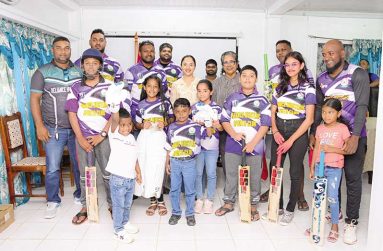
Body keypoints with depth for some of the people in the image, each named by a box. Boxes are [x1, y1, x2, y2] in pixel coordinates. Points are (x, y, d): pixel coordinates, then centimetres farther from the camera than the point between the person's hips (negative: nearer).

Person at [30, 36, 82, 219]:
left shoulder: (80, 71, 6)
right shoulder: (42, 72, 1)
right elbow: (34, 99, -1)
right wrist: (39, 125, -9)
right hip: (53, 129, -1)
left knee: (80, 165, 10)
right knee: (52, 168, 4)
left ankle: (81, 195, 28)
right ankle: (53, 201, 21)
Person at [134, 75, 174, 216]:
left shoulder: (165, 102, 4)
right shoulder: (141, 104, 9)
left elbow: (172, 118, 10)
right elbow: (137, 124, 13)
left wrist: (165, 123, -9)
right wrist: (143, 125, -8)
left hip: (159, 137, -2)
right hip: (144, 138, 2)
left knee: (158, 169, -6)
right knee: (146, 169, 3)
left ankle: (160, 201, 12)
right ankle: (153, 200, 19)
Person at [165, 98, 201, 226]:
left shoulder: (195, 126, -5)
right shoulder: (171, 127, 3)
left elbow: (198, 144, 5)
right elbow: (169, 147, 8)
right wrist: (167, 163, 8)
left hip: (189, 162, -2)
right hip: (174, 162, 2)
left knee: (190, 189, 9)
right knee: (174, 189, 11)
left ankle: (190, 213, 25)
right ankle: (176, 212, 28)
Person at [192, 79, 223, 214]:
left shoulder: (217, 108, 2)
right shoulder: (194, 107, 6)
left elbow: (221, 128, 3)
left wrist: (216, 125, -17)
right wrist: (198, 123, -11)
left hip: (212, 146, -1)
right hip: (196, 144, 1)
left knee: (211, 174, 3)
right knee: (198, 173, 6)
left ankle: (209, 200, 18)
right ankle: (199, 199, 20)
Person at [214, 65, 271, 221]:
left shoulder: (262, 101, 1)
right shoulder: (232, 99, 6)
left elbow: (265, 124, -3)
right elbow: (224, 120, 5)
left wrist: (253, 143, -11)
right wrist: (234, 134, -11)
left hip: (254, 144, -1)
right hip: (233, 143, 2)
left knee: (254, 176, 7)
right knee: (231, 174, 10)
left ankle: (253, 206, 23)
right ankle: (228, 203, 25)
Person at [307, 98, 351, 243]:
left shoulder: (342, 128, -7)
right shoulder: (320, 128, 6)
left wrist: (332, 149, -21)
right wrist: (312, 167, 11)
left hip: (334, 168, -4)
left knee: (332, 197, -2)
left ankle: (334, 226, 15)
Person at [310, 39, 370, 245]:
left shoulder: (358, 74, -10)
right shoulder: (321, 79, 6)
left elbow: (362, 106, -15)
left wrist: (355, 136, -23)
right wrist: (313, 132, 7)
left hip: (354, 135, -4)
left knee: (353, 178, 1)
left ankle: (351, 222, 14)